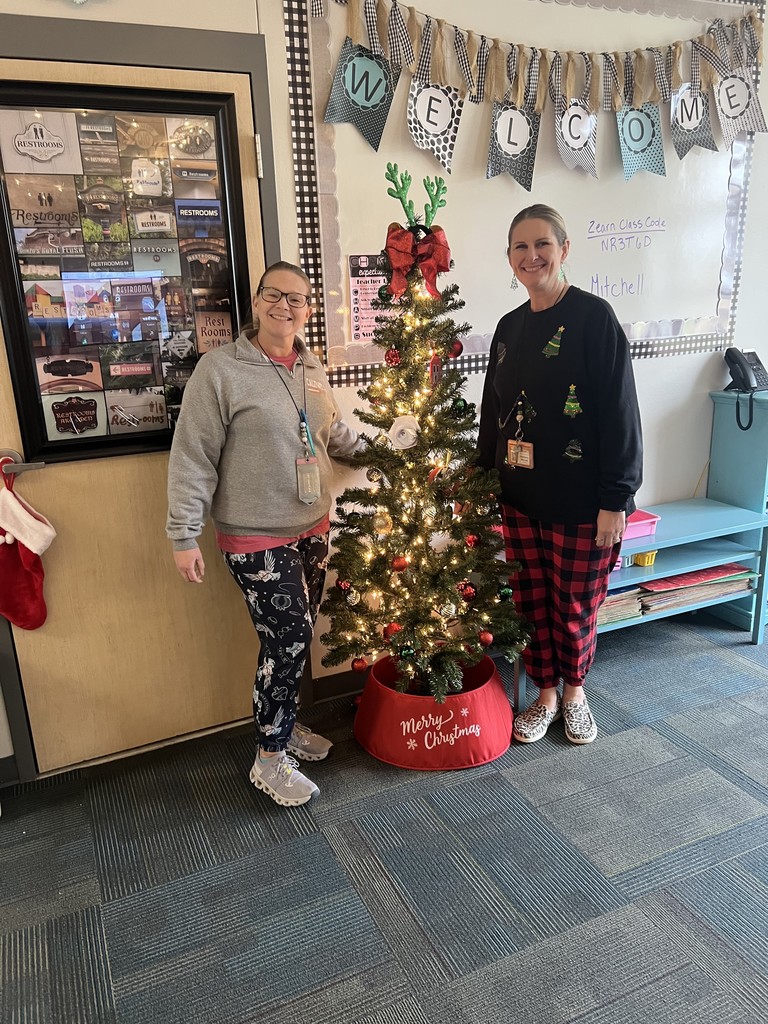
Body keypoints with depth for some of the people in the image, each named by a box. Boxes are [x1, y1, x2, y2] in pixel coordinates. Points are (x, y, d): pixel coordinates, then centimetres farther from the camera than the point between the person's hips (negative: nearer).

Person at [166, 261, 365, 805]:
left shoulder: (312, 369, 6)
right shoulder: (221, 368, -14)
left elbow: (336, 432, 21)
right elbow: (192, 458, -14)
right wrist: (185, 536, -16)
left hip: (312, 528, 7)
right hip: (256, 538, -6)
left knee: (296, 638, 16)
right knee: (288, 639, -4)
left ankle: (283, 724, 38)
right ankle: (270, 759, 16)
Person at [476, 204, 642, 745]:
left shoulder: (593, 317, -10)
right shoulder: (510, 327, 9)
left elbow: (620, 411, -13)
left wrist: (615, 498, -16)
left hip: (579, 500, -5)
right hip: (520, 497, 5)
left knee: (576, 606, 10)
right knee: (531, 602, 13)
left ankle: (573, 691, 35)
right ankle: (545, 695, 33)